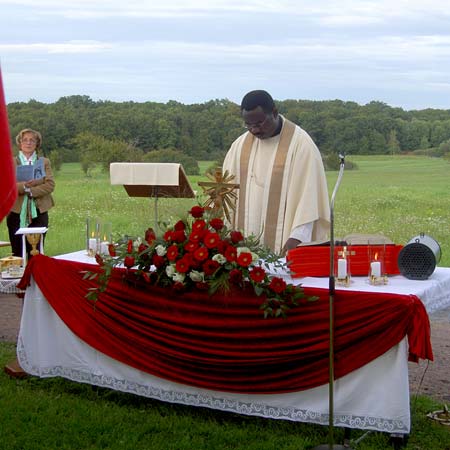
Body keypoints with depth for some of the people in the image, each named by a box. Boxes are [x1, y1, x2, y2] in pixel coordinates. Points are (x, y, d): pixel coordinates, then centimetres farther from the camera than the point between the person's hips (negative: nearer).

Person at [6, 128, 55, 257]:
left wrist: (29, 190, -13)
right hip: (17, 213, 0)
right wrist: (26, 185, -21)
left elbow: (50, 185, -3)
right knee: (18, 254, 1)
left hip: (38, 213, 1)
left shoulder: (45, 162, 10)